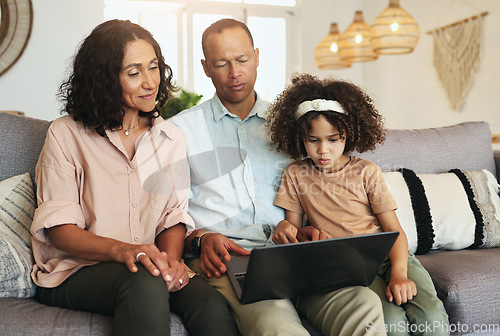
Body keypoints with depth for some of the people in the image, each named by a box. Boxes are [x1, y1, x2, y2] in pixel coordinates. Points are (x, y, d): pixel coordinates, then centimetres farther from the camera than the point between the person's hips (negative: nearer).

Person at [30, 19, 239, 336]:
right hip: (77, 271, -3)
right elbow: (58, 227, -7)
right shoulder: (66, 135, 0)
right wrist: (120, 250, -27)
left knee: (212, 306, -27)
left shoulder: (172, 138, 12)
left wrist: (171, 259, -15)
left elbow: (175, 215, 8)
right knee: (145, 283, -36)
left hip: (150, 266, 3)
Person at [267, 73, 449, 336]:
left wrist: (399, 274, -16)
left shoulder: (366, 171, 6)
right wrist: (284, 228, -13)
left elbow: (394, 230, 2)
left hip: (389, 256, 1)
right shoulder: (295, 175, 10)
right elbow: (294, 224, 13)